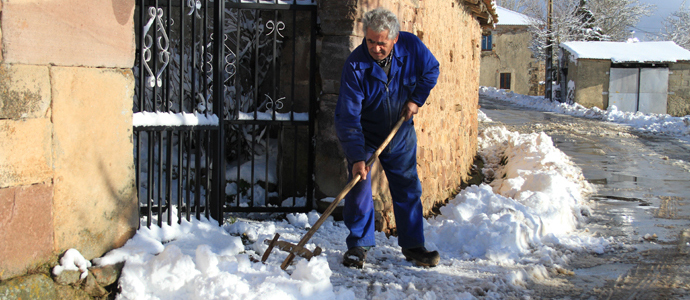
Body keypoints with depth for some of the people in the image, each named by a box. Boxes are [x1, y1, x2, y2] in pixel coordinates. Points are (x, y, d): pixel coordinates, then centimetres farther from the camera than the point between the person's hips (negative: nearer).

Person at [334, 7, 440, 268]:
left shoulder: (411, 46, -17)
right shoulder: (356, 66, -27)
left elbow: (431, 70, 5)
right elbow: (348, 116, -29)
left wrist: (415, 99, -7)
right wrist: (357, 156, -36)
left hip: (400, 132, 3)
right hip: (364, 134, -3)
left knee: (408, 188, 5)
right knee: (359, 186, -9)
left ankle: (413, 245, 17)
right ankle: (358, 245, 5)